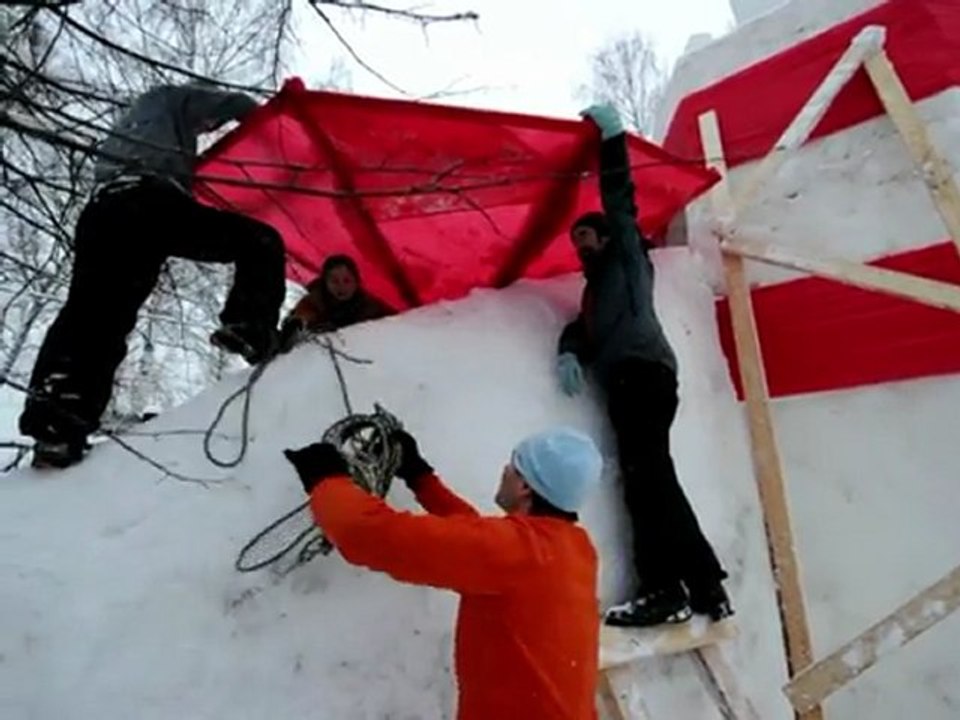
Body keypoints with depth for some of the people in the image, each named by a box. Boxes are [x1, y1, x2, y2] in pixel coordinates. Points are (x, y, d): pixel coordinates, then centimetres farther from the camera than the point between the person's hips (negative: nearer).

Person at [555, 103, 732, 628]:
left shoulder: (626, 255, 16)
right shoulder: (598, 286, 35)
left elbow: (620, 204, 4)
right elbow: (582, 327, 23)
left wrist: (611, 138, 3)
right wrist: (568, 351, 1)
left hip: (642, 371, -8)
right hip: (630, 378, 8)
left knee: (645, 474, -18)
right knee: (650, 477, 3)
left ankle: (664, 588, -22)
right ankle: (704, 586, 6)